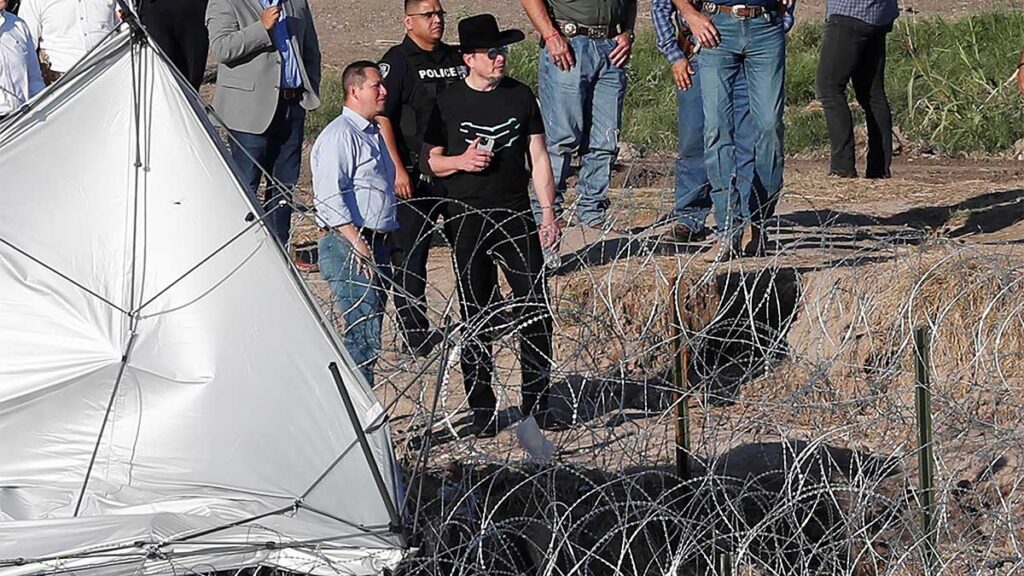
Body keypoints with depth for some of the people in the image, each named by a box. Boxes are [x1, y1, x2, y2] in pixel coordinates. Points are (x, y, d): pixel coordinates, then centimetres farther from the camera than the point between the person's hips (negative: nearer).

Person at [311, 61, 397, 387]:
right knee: (363, 335, -14)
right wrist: (358, 245, -20)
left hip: (378, 245, 9)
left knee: (365, 336, 10)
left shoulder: (373, 134, 21)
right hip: (348, 247, -9)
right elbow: (329, 198, -17)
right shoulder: (340, 135, -10)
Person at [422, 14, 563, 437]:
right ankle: (481, 409, 9)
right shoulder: (448, 103, 1)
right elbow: (431, 160, 8)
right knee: (475, 318, 2)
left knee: (536, 311, -3)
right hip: (468, 222, -1)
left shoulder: (521, 97, 7)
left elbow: (539, 159, 11)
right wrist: (461, 161, -12)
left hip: (516, 217, 1)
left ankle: (537, 403, 7)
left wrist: (548, 211, 4)